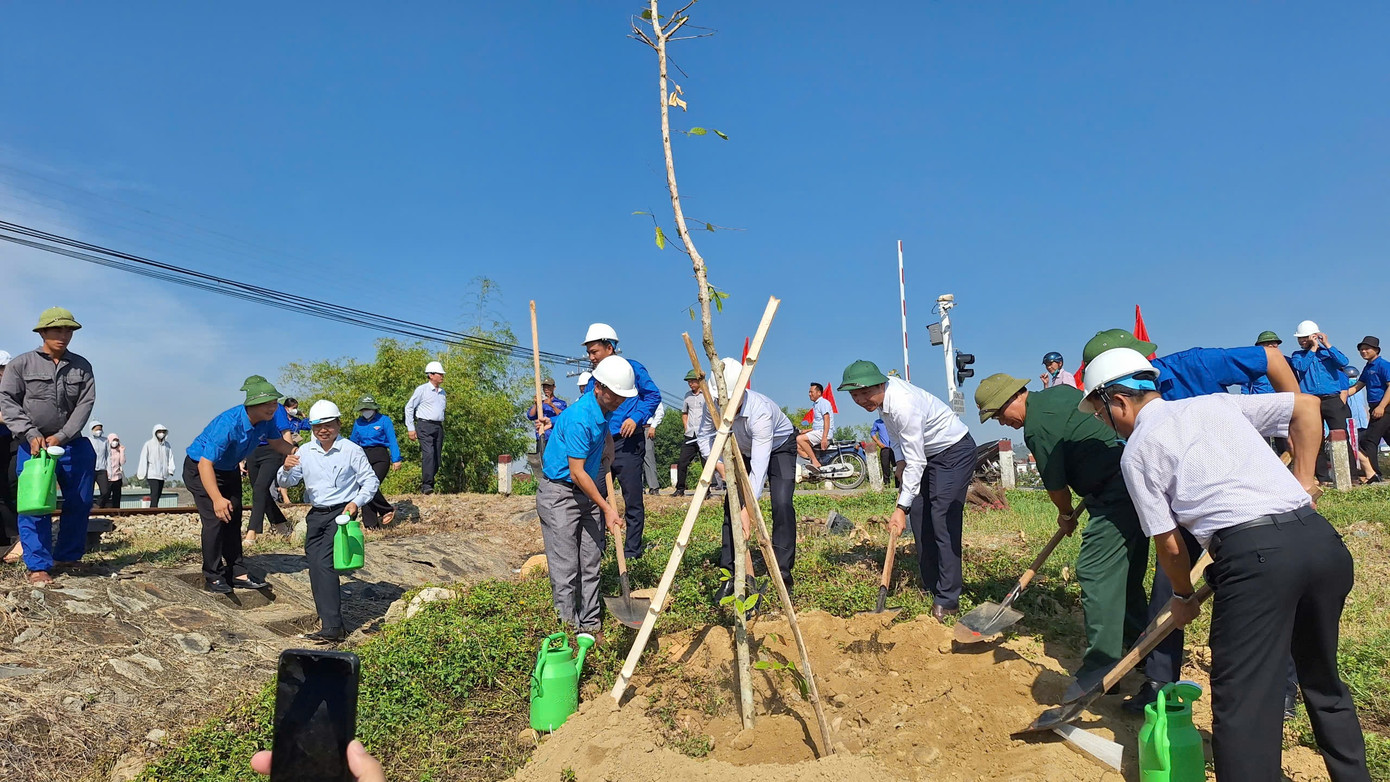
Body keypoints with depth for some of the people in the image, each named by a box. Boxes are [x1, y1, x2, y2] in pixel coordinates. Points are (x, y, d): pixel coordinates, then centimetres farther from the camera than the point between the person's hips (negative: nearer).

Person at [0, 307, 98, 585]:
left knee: (79, 503, 6)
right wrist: (31, 434, -17)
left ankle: (67, 556, 21)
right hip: (32, 446, -2)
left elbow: (85, 404, -4)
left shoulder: (81, 367, 4)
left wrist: (61, 437, -15)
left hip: (74, 445, 2)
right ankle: (38, 565, 2)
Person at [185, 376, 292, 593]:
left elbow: (276, 442, 3)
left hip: (229, 470, 8)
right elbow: (205, 464, -41)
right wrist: (217, 498, -50)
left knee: (233, 519, 10)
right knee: (215, 520, -14)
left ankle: (237, 573, 17)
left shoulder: (267, 420, -17)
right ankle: (213, 577, 1)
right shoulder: (228, 424, -39)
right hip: (200, 469, -8)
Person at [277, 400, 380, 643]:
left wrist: (356, 502, -16)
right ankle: (327, 615, 20)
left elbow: (371, 481, -1)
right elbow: (286, 483, 9)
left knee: (324, 563, -17)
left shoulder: (351, 450, -5)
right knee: (314, 566, 6)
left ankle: (333, 627, -18)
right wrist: (286, 469, -14)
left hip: (341, 513, -6)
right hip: (315, 514, 6)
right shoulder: (304, 451, 7)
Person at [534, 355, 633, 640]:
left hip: (587, 492, 8)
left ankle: (590, 625, 17)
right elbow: (577, 473, -21)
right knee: (566, 568, -5)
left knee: (590, 565, 9)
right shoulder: (580, 419, -25)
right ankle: (568, 627, 3)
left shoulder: (605, 407, 1)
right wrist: (606, 508, -18)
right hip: (559, 493, -8)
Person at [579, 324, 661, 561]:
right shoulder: (594, 380, 16)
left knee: (632, 500, 0)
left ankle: (633, 550, 10)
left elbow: (653, 395, -2)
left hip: (627, 444, -6)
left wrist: (636, 418, -15)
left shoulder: (631, 368, 0)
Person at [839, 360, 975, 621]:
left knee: (943, 520, -15)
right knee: (919, 515, 6)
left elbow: (916, 463, -32)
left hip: (954, 451, -9)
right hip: (927, 452, 10)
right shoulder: (882, 394, -8)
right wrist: (903, 461, 6)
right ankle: (930, 587, 16)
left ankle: (947, 600, -10)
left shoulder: (903, 406, -34)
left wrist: (901, 507, -31)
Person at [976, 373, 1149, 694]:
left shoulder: (1037, 428, -15)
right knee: (1126, 572, 18)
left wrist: (1066, 516, 15)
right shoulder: (1061, 391, 14)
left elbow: (1056, 485, -6)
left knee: (1095, 573, -9)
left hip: (1116, 493, -10)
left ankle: (1100, 672, -7)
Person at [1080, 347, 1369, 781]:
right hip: (1321, 538, 7)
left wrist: (1183, 596, 24)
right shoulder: (1216, 403, 21)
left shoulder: (1136, 451, 5)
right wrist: (1302, 480, 23)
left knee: (1242, 701, -3)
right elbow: (1307, 406, 21)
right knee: (1324, 683, 25)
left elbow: (1169, 544, 7)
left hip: (1253, 554, -7)